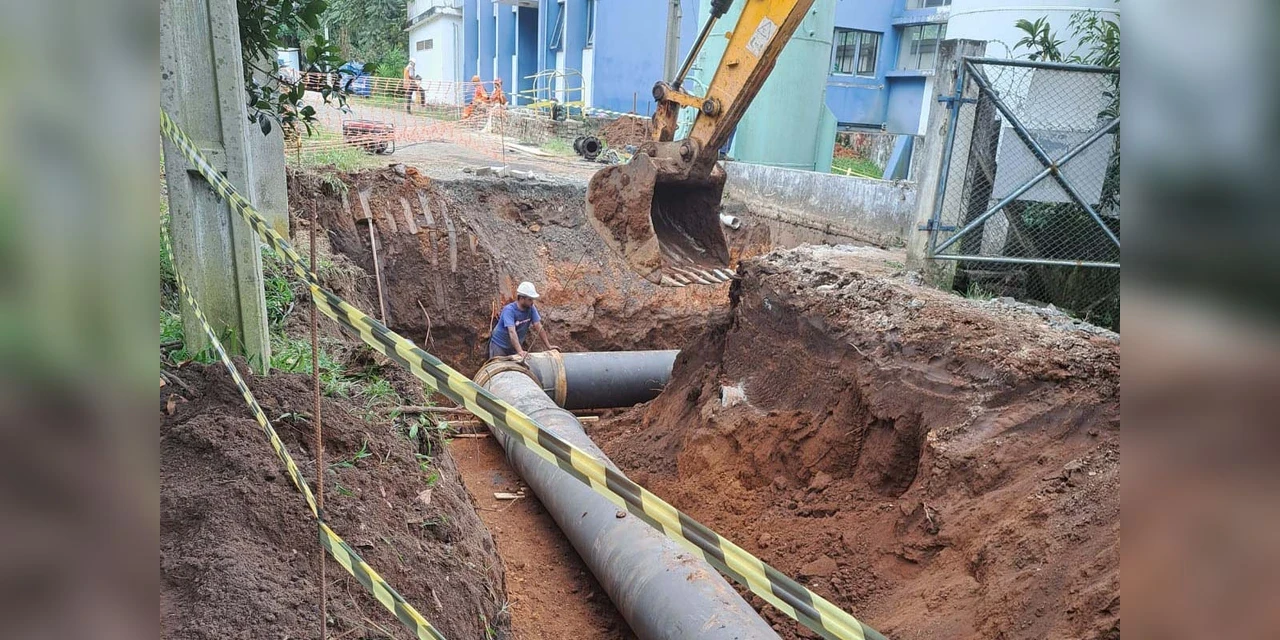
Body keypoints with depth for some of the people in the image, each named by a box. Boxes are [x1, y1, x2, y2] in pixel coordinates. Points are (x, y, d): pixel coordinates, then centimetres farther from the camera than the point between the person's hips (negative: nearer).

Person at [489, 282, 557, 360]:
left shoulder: (531, 309, -12)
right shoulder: (509, 310, -27)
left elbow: (539, 327, -11)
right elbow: (512, 332, -38)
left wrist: (549, 346, -18)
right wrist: (520, 351, -49)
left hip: (515, 346, 5)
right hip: (499, 345, -5)